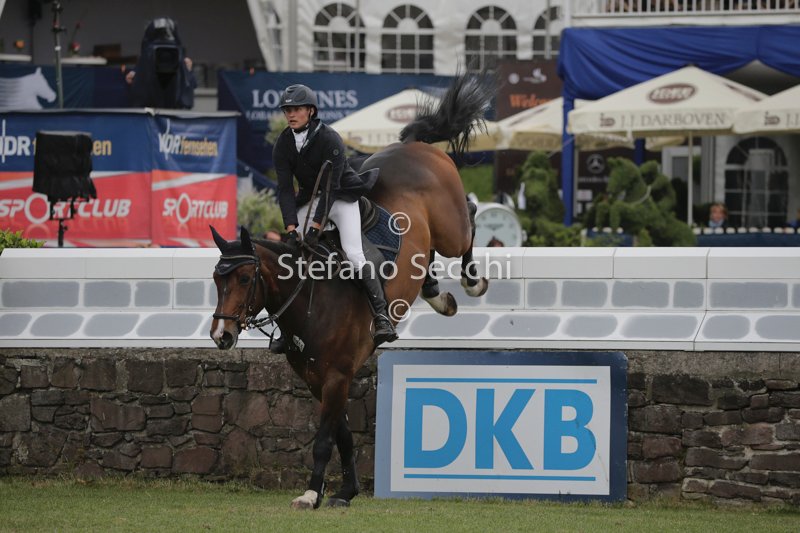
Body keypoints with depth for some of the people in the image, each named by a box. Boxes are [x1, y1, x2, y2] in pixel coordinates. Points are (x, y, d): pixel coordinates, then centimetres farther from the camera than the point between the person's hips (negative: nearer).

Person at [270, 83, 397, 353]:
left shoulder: (330, 140, -23)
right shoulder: (283, 145, -7)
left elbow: (330, 186, -26)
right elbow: (285, 189, -12)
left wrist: (315, 227, -32)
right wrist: (291, 228, -24)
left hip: (341, 197, -5)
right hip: (310, 199, 5)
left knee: (354, 254, -22)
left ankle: (382, 317, -25)